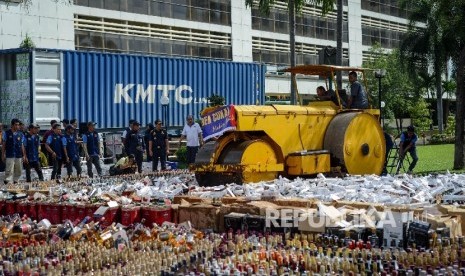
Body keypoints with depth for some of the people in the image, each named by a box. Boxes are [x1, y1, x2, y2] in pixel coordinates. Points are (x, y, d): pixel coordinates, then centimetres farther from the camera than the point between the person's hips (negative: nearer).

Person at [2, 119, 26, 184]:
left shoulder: (21, 134, 8)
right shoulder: (6, 133, 1)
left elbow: (22, 145, 10)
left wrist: (24, 155, 7)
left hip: (19, 156, 4)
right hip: (9, 156, -4)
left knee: (18, 171, 8)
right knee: (9, 171, -10)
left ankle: (15, 182, 19)